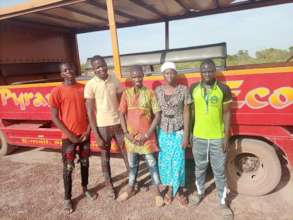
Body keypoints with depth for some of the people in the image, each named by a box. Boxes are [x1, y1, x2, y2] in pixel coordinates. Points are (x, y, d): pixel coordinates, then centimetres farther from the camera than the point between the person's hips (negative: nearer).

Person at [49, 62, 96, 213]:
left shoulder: (83, 88, 1)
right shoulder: (57, 92, -9)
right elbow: (54, 117, -9)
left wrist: (88, 130, -4)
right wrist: (70, 134, -12)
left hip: (84, 133, 3)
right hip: (69, 136, -3)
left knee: (85, 163, 17)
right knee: (68, 168, 7)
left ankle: (85, 189, 37)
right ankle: (67, 198, 25)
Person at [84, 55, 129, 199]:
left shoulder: (114, 81, 1)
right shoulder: (90, 85, -10)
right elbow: (90, 111, -9)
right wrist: (96, 135, -11)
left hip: (118, 123, 3)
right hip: (102, 126, -3)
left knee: (127, 152, 13)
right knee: (105, 156, 12)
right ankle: (109, 185, 33)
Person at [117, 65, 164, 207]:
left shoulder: (150, 93, -6)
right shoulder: (126, 93, 0)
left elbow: (157, 115, -7)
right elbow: (122, 114, 1)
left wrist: (147, 134, -12)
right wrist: (126, 133, -6)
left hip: (146, 136, -2)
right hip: (131, 136, 3)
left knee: (152, 164, 10)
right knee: (132, 164, 19)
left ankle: (157, 192, 28)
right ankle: (130, 189, 39)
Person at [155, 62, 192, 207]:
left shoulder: (183, 90, -7)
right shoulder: (158, 90, -1)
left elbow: (186, 112, -5)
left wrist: (186, 135, -7)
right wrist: (154, 132, 1)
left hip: (178, 131, -2)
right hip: (163, 131, 2)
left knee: (178, 161, 6)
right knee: (165, 161, 12)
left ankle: (179, 191, 28)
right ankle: (169, 189, 32)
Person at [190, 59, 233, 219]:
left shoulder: (224, 89, -6)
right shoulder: (193, 89, -1)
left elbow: (227, 113, -3)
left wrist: (226, 137, -6)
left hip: (218, 138, -2)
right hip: (199, 137, 2)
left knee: (219, 172, 10)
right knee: (200, 168, 19)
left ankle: (223, 202, 29)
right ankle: (200, 192, 43)